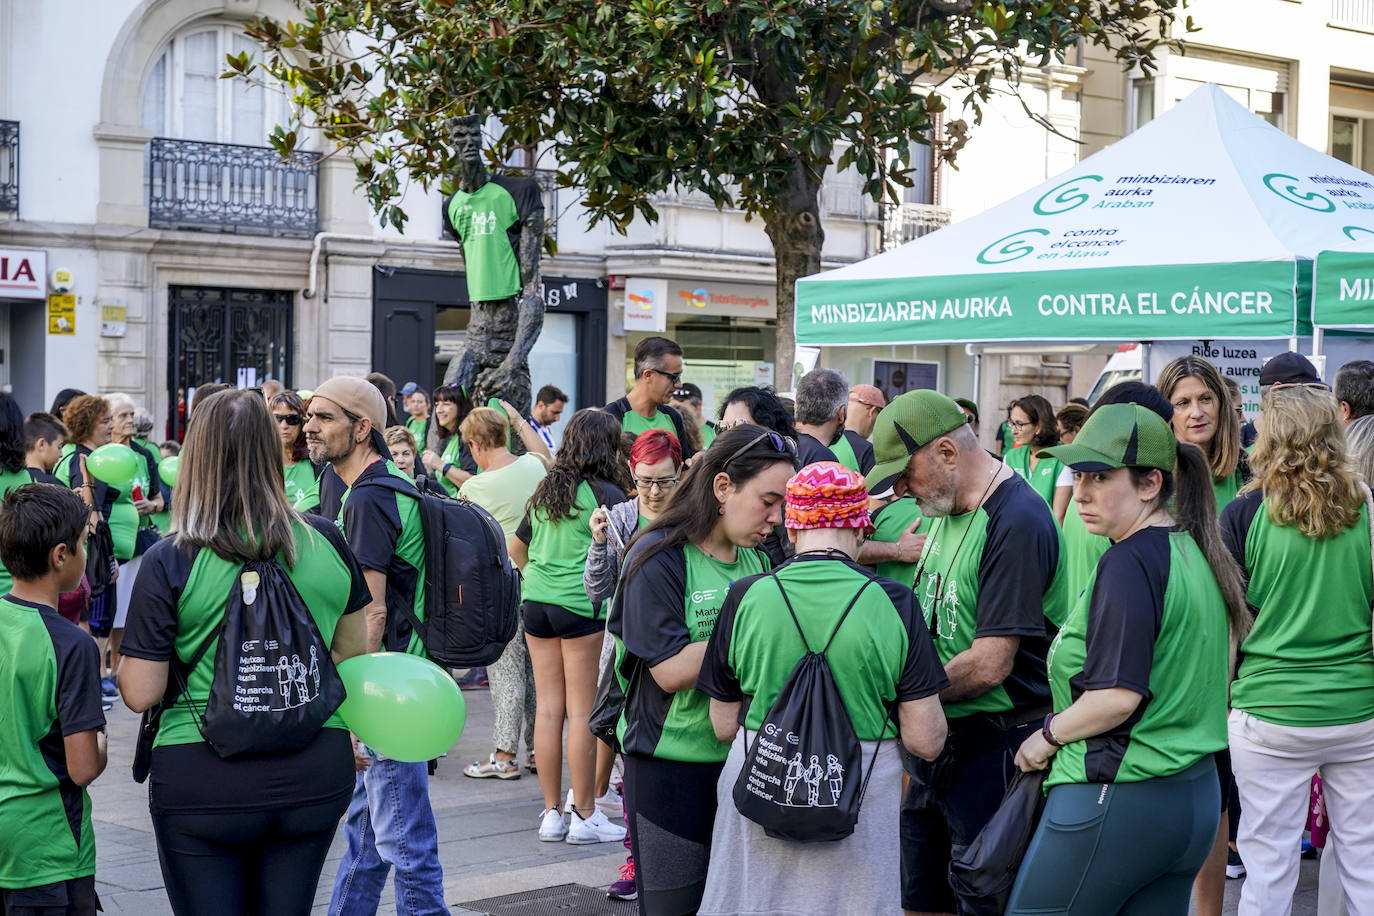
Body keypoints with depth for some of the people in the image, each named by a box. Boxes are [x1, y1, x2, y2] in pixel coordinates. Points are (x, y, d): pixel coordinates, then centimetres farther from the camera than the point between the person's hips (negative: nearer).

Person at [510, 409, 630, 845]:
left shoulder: (544, 490, 12)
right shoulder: (606, 494, -7)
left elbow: (516, 548, 21)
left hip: (536, 601, 6)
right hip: (580, 604, -6)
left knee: (547, 707, 8)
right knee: (581, 711, 0)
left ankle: (552, 813, 13)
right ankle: (584, 816, 5)